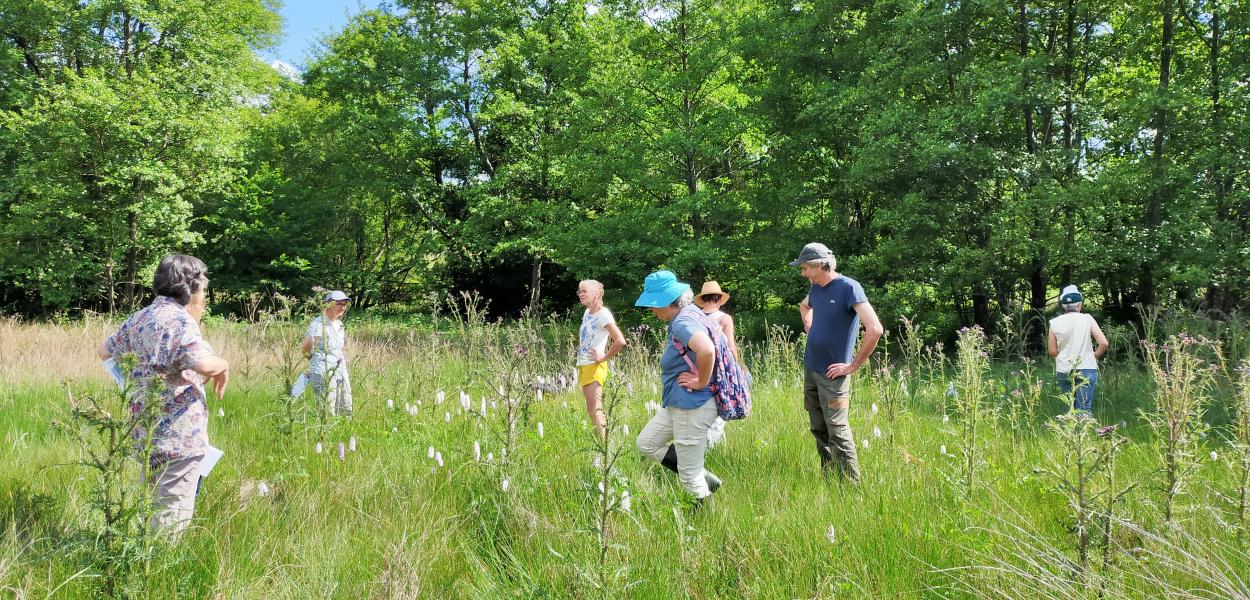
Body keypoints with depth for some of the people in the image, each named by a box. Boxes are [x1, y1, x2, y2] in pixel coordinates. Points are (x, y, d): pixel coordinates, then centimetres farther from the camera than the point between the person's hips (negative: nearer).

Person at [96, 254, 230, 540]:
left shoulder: (139, 318, 11)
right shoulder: (179, 318, -14)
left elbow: (104, 352, 22)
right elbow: (203, 364, -29)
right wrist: (223, 365, -9)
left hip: (145, 430, 9)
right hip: (179, 433, -9)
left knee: (151, 503, 21)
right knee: (174, 510, -2)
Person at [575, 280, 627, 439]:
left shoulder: (603, 314, -15)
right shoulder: (587, 312, 10)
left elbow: (620, 341, -25)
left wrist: (603, 358, -15)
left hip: (594, 367, -9)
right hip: (583, 365, 9)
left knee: (595, 410, -10)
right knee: (591, 410, 13)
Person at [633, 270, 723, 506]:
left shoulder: (683, 323, -24)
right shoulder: (687, 315, 7)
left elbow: (706, 350, -44)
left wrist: (701, 382, -26)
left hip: (693, 407, -11)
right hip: (677, 404, 11)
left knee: (690, 474, 1)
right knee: (646, 443, 21)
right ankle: (704, 479, 23)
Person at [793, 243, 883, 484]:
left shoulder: (849, 288, -16)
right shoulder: (815, 288, 7)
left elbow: (875, 330, -24)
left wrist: (852, 366, -18)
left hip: (832, 374, -8)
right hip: (810, 369, 8)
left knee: (838, 432, -6)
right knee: (818, 430, 14)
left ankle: (851, 486, 3)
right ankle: (827, 479, 25)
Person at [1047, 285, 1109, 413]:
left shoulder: (1054, 323, -1)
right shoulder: (1087, 319, -6)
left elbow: (1052, 351, 2)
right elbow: (1104, 343, -10)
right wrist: (1095, 356, 7)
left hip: (1063, 371, 2)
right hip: (1086, 369, -2)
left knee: (1070, 408, 16)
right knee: (1084, 410, -2)